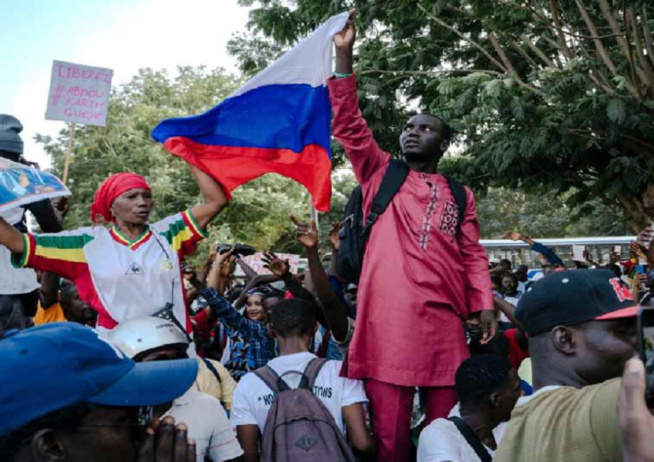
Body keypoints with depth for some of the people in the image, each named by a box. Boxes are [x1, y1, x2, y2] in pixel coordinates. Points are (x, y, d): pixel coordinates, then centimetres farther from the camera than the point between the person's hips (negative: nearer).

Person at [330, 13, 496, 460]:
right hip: (387, 316, -2)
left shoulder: (460, 195, 18)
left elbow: (473, 255, 13)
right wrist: (345, 56, -4)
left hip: (444, 318, 2)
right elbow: (348, 124, 4)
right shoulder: (380, 174, 14)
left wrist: (485, 304, -2)